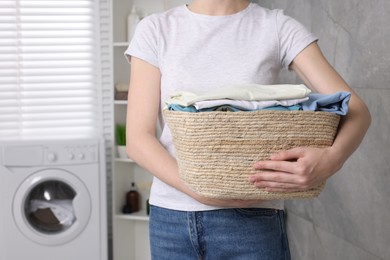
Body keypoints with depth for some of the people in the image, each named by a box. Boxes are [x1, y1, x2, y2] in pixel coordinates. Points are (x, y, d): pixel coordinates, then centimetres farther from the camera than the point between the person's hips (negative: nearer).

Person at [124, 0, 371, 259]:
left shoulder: (279, 28, -2)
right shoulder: (156, 29, 1)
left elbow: (356, 110, -7)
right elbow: (138, 138, -4)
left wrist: (332, 158, -29)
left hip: (252, 218, -1)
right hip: (170, 215, 2)